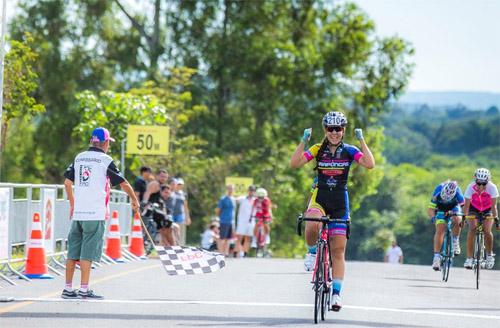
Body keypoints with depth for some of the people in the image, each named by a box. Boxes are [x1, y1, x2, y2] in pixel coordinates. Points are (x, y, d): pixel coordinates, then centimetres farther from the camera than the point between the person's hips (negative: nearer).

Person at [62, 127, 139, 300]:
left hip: (78, 213, 5)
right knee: (88, 251, -4)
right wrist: (134, 199, 16)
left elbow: (67, 182, 12)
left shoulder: (79, 157, 11)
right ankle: (84, 290, -5)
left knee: (73, 251, 9)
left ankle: (68, 288, 12)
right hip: (95, 213, -5)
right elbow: (123, 183, 0)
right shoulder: (105, 160, -4)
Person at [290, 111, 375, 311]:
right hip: (319, 196, -1)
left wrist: (361, 140, -20)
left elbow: (370, 164, -18)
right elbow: (294, 163, -14)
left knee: (338, 250, 0)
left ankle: (336, 294, 6)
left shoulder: (349, 151, -2)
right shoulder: (318, 149, -1)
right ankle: (312, 251, -3)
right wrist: (304, 141, -21)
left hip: (340, 201, 1)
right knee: (312, 226, -35)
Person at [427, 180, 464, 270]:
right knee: (440, 230, -18)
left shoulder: (457, 191, -34)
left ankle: (455, 242, -6)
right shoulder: (438, 191, -34)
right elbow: (430, 209, -32)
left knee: (457, 220, -31)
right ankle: (436, 256, -17)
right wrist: (433, 217, -51)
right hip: (441, 209, 0)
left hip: (454, 207, 0)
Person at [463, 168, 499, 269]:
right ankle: (469, 258, -17)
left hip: (487, 210, 0)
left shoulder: (492, 187, -32)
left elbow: (493, 205, -30)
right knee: (472, 229, -22)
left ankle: (489, 255, 8)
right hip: (474, 209, 0)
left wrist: (496, 219, -36)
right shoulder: (471, 187, -31)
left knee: (487, 231, -18)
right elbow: (466, 205, -27)